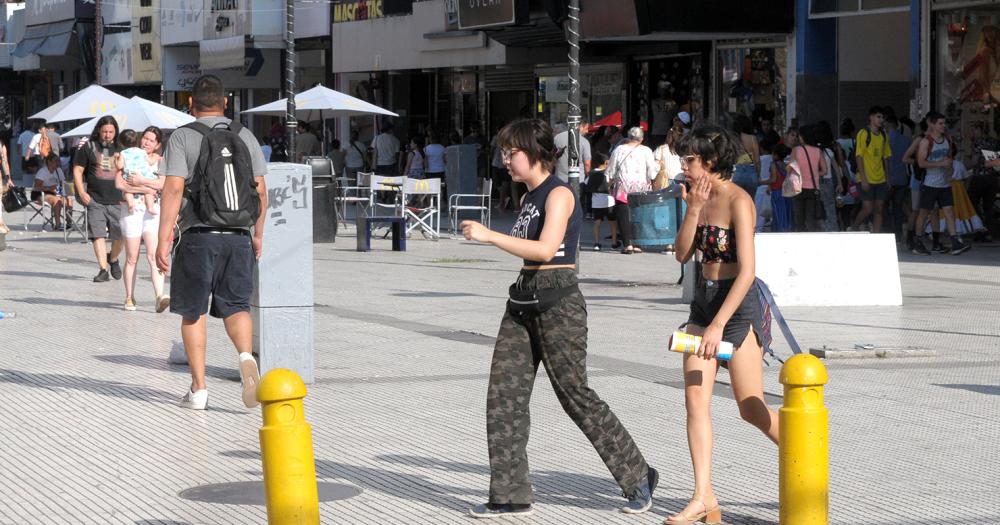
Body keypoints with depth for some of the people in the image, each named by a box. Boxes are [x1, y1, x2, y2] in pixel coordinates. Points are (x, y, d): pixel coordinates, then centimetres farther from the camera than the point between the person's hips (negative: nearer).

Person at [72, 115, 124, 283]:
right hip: (96, 200, -1)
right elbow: (77, 170, 5)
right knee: (98, 235, -7)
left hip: (118, 200, 1)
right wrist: (82, 192, -6)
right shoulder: (88, 148, 4)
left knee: (119, 236, 1)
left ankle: (113, 259, 29)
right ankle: (103, 269, -4)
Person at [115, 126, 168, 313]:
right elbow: (119, 183, -4)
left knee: (153, 254, -13)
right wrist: (146, 189, -9)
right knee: (132, 258, 4)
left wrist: (141, 181, -13)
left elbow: (163, 184, -4)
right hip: (132, 209, 0)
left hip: (152, 211, 0)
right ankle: (130, 298, 13)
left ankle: (160, 297, -23)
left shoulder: (160, 160, 11)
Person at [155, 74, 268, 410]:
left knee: (193, 312, 8)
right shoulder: (245, 136, 10)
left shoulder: (182, 137, -2)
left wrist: (163, 238, -12)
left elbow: (174, 188, -11)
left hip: (199, 235, -3)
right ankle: (246, 356, -19)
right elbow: (260, 190, 9)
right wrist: (258, 233, 20)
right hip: (238, 235, 3)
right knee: (235, 306, 10)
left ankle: (198, 388, 8)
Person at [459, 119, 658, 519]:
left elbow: (545, 249, -24)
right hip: (524, 301, 9)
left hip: (557, 301, -9)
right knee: (504, 393, 2)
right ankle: (510, 494, 5)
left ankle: (638, 476, 10)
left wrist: (488, 235, -24)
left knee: (574, 393, -4)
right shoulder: (531, 197, 16)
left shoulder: (559, 194, -11)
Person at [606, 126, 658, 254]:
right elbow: (651, 173, -1)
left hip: (623, 188, -1)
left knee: (623, 217, 0)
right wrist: (657, 166, 16)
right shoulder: (646, 151, 1)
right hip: (641, 188, 1)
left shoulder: (619, 150, 3)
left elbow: (610, 172, 8)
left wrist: (609, 183, 20)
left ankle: (627, 244, -8)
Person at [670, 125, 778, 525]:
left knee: (750, 408, -1)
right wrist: (692, 209, -9)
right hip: (703, 300, 8)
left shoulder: (738, 201, -17)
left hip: (738, 304, -8)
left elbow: (747, 271, -21)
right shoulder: (701, 197, 8)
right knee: (695, 399, -3)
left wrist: (718, 325, -24)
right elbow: (683, 254, 4)